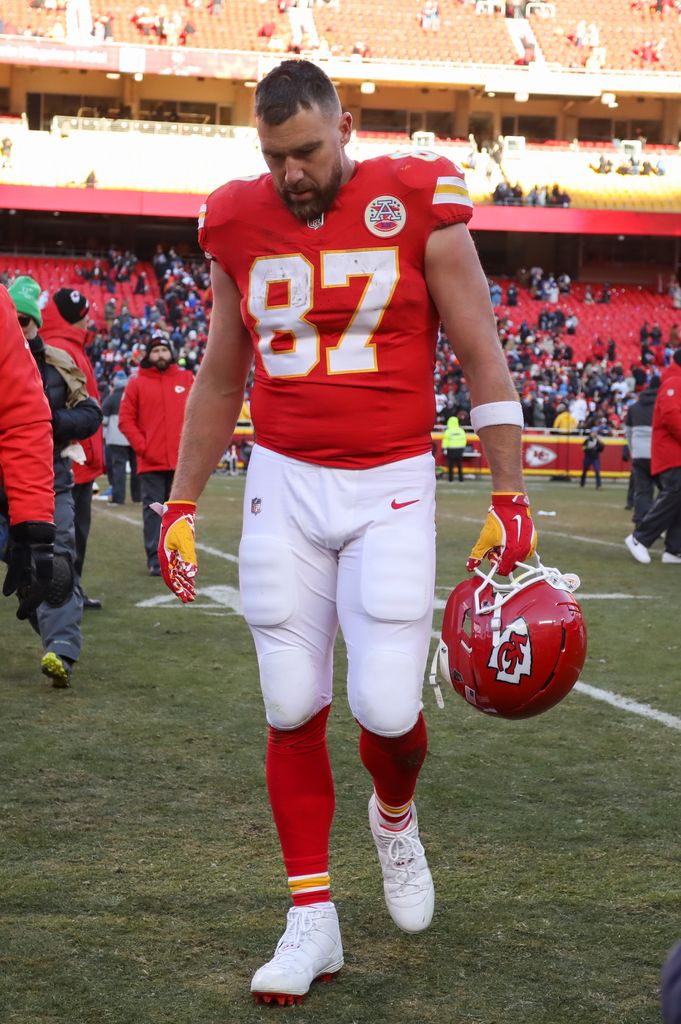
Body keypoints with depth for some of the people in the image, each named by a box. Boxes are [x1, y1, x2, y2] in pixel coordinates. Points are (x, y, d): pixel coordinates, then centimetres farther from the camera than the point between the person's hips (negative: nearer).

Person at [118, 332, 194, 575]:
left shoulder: (187, 379, 9)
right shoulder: (137, 384, 3)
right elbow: (126, 419, 1)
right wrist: (141, 446, -8)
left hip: (181, 460, 2)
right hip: (150, 462, -2)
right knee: (153, 510, -1)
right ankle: (155, 559, 1)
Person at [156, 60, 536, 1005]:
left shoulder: (420, 206, -5)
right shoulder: (238, 224, 5)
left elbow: (483, 361, -1)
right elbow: (220, 378, 16)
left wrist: (509, 500, -4)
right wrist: (181, 507, 16)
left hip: (390, 490, -3)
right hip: (283, 486, 3)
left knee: (387, 711, -8)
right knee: (292, 712, 3)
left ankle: (395, 816, 28)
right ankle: (312, 919, 15)